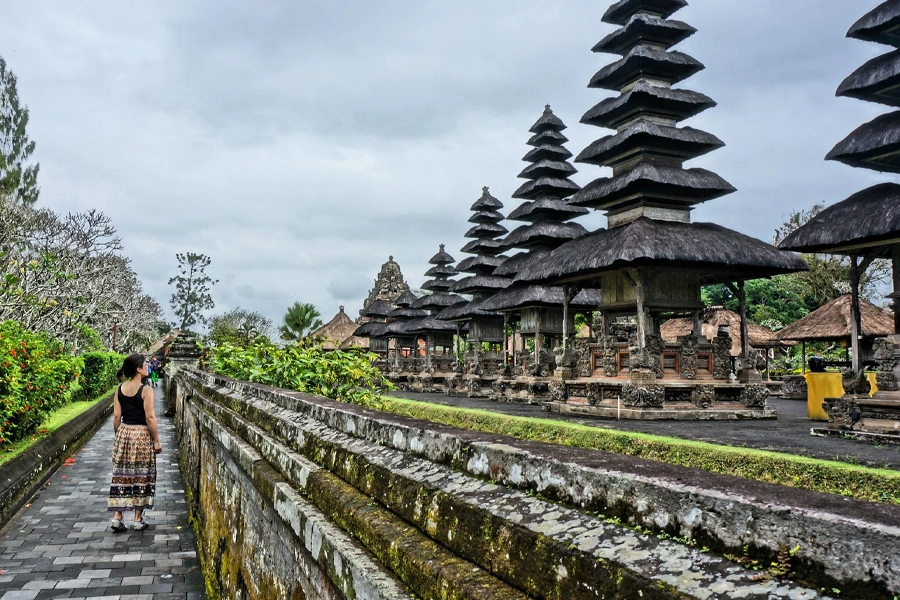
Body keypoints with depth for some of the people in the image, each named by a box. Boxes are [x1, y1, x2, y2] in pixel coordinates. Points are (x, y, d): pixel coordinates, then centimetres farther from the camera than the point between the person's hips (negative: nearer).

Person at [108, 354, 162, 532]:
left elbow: (116, 416, 5)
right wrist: (156, 440, -7)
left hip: (124, 433, 5)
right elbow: (150, 418, -15)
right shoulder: (145, 390, -15)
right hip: (142, 435, -5)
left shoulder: (119, 389, 2)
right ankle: (138, 519, 12)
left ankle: (117, 517, 11)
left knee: (122, 475, 12)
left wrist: (118, 435, 16)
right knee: (140, 476, 5)